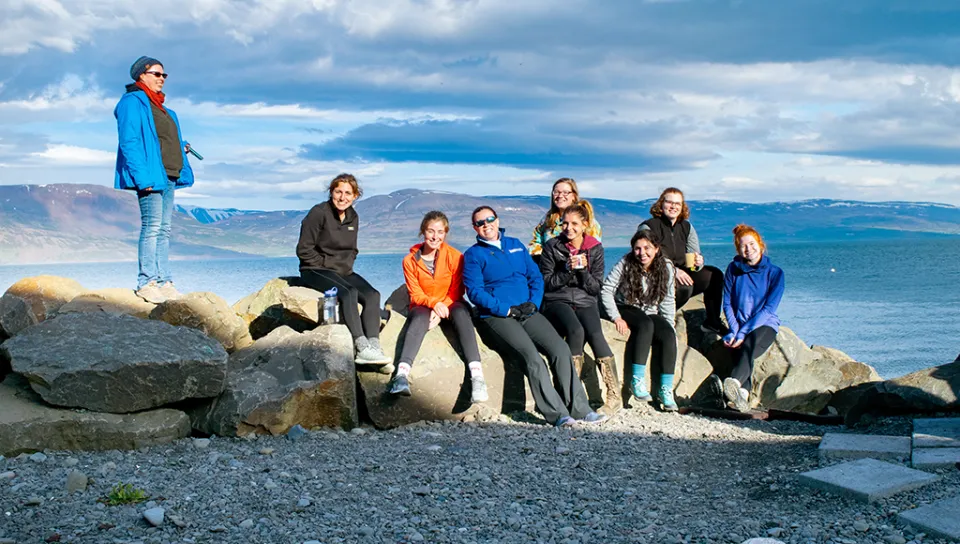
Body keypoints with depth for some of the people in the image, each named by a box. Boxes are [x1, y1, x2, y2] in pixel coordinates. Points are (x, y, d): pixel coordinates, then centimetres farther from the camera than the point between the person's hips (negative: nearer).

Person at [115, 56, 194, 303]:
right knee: (152, 228, -10)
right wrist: (142, 176, -22)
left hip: (168, 176, 9)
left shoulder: (160, 107, 23)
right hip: (151, 176, -9)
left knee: (164, 230, 9)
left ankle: (164, 281, 12)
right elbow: (129, 143, -14)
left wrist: (181, 146, 9)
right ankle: (146, 283, -7)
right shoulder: (132, 103, -6)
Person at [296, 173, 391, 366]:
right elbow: (304, 250, -11)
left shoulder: (353, 217, 10)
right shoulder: (319, 213, -11)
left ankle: (373, 345, -28)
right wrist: (327, 264, -12)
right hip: (314, 270, -7)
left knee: (372, 295, -18)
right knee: (348, 293, -33)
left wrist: (347, 265, 2)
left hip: (343, 270, 7)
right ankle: (361, 347, -36)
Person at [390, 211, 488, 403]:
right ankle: (402, 374, -54)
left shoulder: (455, 257, -6)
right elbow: (416, 294, -4)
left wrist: (441, 312, -20)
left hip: (449, 306, 0)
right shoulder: (410, 260, -3)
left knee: (461, 311, -34)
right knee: (419, 318, -35)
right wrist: (434, 304, -25)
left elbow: (456, 293, -3)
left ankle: (476, 375, -49)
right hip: (422, 306, 0)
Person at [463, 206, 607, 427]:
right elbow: (475, 292, -5)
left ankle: (579, 409, -14)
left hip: (527, 311, 5)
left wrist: (533, 303, -2)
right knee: (531, 355, -26)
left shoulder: (516, 245, 20)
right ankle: (557, 413, -25)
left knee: (560, 348, -15)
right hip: (497, 316, -4)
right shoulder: (473, 255, 6)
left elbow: (536, 276, 16)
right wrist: (506, 309, -15)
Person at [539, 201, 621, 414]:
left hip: (585, 302, 1)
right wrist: (568, 269, -14)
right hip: (557, 302, -1)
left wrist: (583, 269, -11)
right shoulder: (552, 247, 3)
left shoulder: (595, 248, 7)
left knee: (594, 333, -29)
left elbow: (596, 288, 6)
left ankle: (614, 395, -29)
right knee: (576, 330, -33)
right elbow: (547, 283, 0)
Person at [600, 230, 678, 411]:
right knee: (646, 325, -35)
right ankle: (637, 380, -33)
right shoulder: (625, 264, -11)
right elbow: (606, 290, -12)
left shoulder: (666, 267, -4)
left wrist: (670, 326, -8)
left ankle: (666, 390, -24)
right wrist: (616, 318, -20)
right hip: (626, 310, -3)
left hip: (651, 313, 3)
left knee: (668, 335, -27)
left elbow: (668, 301, 1)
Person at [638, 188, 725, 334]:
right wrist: (674, 270, -29)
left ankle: (712, 322, -2)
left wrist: (698, 262, -17)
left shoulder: (686, 227, 12)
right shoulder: (648, 227, -7)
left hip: (681, 277, 7)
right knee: (685, 287, -35)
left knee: (715, 275, -11)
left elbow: (696, 255, 9)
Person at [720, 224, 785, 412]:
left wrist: (743, 333, -19)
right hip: (740, 325, 2)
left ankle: (735, 382, -62)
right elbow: (727, 304, 5)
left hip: (765, 325, -2)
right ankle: (742, 395, -53)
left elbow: (768, 309, -8)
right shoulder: (733, 269, 7)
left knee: (750, 344, -37)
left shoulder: (775, 272, 0)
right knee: (740, 348, -33)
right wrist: (734, 331, -12)